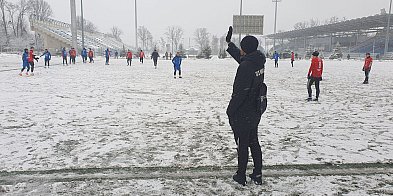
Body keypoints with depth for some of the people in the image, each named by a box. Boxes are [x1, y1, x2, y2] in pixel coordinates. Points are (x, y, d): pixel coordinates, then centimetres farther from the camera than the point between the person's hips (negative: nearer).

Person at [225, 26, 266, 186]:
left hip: (243, 114, -8)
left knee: (242, 144, 6)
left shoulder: (245, 66, -24)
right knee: (254, 143, 18)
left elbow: (239, 92, -23)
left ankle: (241, 176, 21)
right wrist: (229, 43, 33)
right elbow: (240, 57, 22)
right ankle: (257, 175, 28)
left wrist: (230, 111, -12)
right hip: (256, 111, 8)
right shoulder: (259, 61, 3)